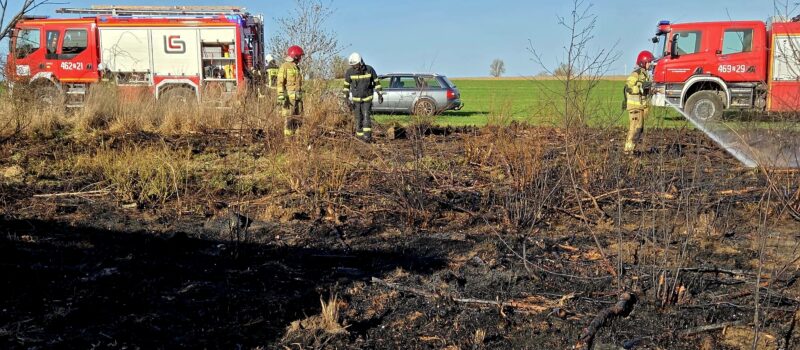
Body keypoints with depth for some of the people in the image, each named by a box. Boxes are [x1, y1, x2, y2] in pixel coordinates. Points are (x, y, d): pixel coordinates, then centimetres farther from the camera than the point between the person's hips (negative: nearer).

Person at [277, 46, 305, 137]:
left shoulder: (297, 67, 17)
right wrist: (281, 97, -22)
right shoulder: (284, 66, -9)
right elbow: (280, 83, -14)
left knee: (297, 118, 7)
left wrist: (300, 98, 21)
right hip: (288, 97, -8)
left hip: (297, 97, 8)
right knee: (288, 119, -8)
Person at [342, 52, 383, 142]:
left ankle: (367, 136, -17)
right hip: (356, 99, 1)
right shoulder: (349, 72, -13)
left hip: (367, 99, -1)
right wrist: (346, 98, -7)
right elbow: (346, 86, -1)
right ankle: (360, 136, 14)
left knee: (366, 116, -14)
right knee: (358, 118, 2)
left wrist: (380, 94, -5)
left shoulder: (370, 69, -14)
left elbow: (376, 82, -2)